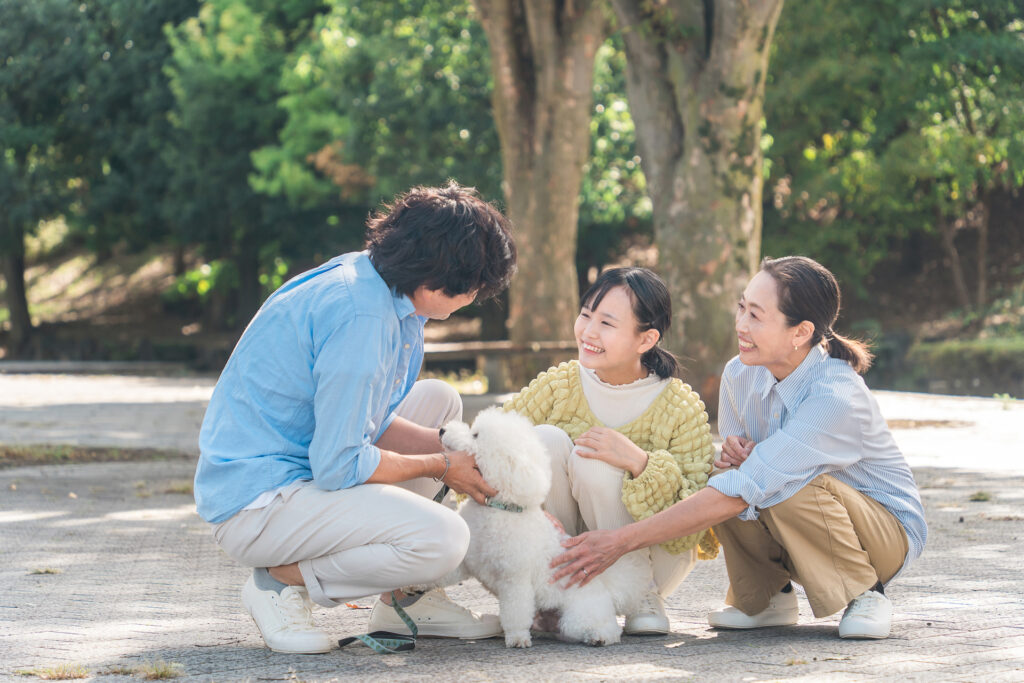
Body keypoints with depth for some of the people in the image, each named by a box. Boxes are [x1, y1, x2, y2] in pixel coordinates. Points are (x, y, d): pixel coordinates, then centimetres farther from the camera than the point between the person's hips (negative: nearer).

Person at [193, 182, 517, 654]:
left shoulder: (375, 283, 6)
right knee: (443, 540, -25)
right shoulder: (361, 316, -24)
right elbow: (339, 465, -23)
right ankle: (283, 580, -6)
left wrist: (458, 450, 3)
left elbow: (365, 424, 15)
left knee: (438, 401, 21)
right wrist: (442, 467, -9)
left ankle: (403, 598, 16)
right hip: (256, 503, -11)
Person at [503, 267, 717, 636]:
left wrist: (639, 463, -35)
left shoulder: (681, 407, -15)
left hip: (651, 560, -3)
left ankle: (643, 596, -11)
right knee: (544, 439, -22)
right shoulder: (558, 386, -8)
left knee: (591, 462, -28)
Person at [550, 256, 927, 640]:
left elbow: (743, 492, -37)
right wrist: (732, 455, -24)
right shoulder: (740, 374, -10)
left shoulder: (836, 399, -32)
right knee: (724, 478, -21)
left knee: (791, 487, -34)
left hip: (890, 533, -5)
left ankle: (865, 596, -11)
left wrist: (622, 541, -38)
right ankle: (768, 598, -1)